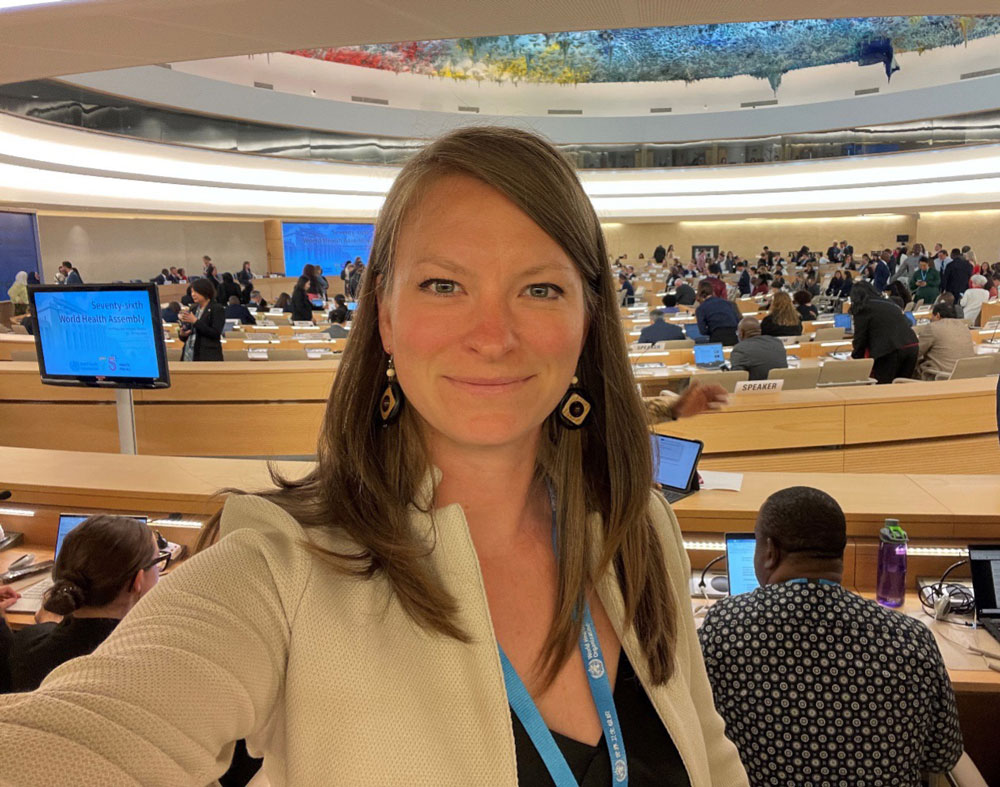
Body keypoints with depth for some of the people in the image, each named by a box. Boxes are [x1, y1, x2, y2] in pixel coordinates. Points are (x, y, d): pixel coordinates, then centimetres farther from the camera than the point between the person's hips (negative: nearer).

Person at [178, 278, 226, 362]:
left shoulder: (217, 309, -2)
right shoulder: (193, 309, 18)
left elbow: (216, 333, -13)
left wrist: (195, 321, -16)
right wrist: (182, 334, -3)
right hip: (188, 355, 6)